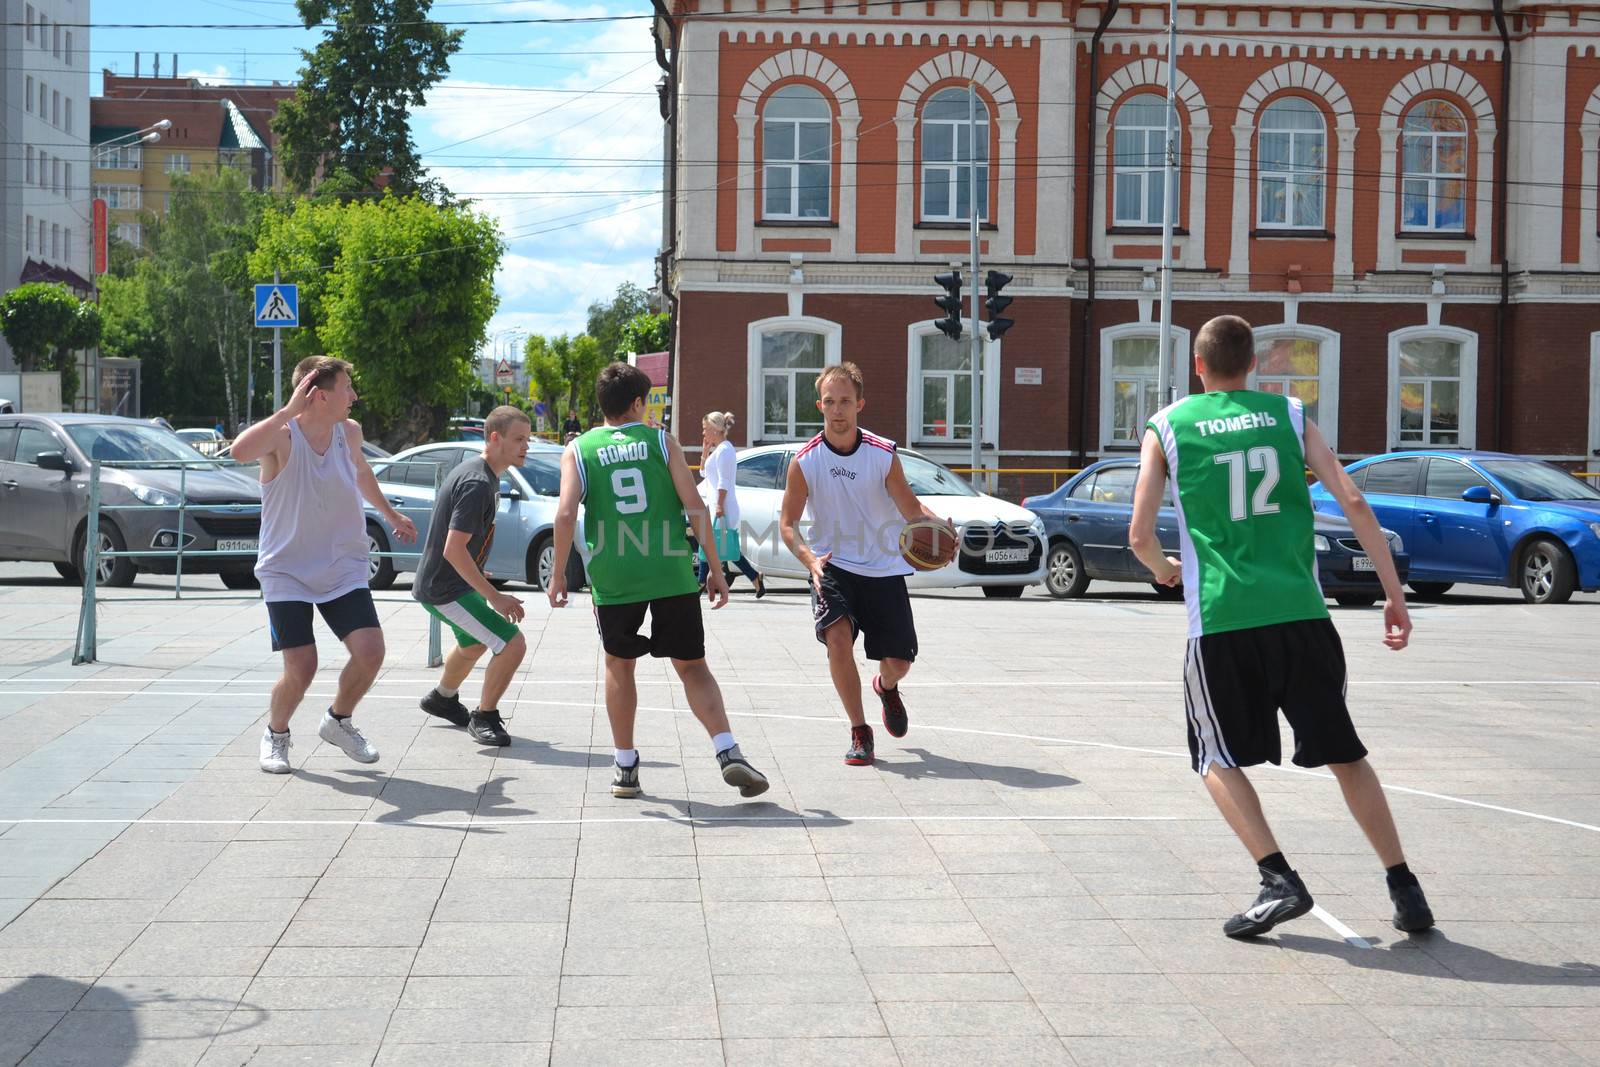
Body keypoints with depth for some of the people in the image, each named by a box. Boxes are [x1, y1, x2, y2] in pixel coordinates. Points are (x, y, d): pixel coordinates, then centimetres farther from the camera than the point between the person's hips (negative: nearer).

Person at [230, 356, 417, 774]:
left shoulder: (350, 432, 0)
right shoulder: (282, 437, -17)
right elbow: (240, 452, -41)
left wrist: (390, 513, 36)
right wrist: (289, 410, -39)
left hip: (343, 568, 5)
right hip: (286, 571, -5)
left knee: (370, 651, -12)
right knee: (301, 669, -12)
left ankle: (339, 721, 18)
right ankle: (275, 735, 20)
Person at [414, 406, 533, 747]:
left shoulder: (477, 471, 7)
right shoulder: (478, 484, -25)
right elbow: (454, 550, -30)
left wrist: (476, 574, 26)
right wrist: (494, 597, -28)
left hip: (437, 581, 11)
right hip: (445, 588, -11)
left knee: (474, 643, 33)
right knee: (513, 644, -16)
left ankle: (443, 699, 57)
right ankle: (484, 717, 2)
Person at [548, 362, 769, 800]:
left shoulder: (578, 450, 6)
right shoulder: (661, 441, 6)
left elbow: (566, 514, -6)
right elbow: (695, 507, 0)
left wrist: (558, 574, 2)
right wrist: (716, 570, 5)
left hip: (613, 579, 0)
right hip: (672, 574, 0)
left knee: (618, 664, 20)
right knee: (691, 665, 9)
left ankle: (626, 767, 21)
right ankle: (727, 752, -8)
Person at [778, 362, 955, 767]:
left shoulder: (884, 453, -7)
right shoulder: (805, 460, -9)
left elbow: (910, 508, -6)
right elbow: (787, 522, -3)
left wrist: (939, 526, -29)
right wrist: (809, 558, -22)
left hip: (884, 568, 1)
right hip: (833, 565, -1)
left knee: (898, 661, 3)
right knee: (838, 636, -26)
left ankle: (886, 687, 44)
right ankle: (860, 733, -10)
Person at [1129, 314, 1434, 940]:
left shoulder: (1168, 426, 6)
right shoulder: (1288, 415, 11)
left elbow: (1140, 535, 4)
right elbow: (1353, 502, 2)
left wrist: (1164, 570, 26)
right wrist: (1394, 594, 7)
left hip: (1222, 618, -2)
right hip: (1301, 613, 2)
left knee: (1219, 758, 13)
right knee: (1344, 753, 16)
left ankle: (1280, 880, -4)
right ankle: (1404, 889, 17)